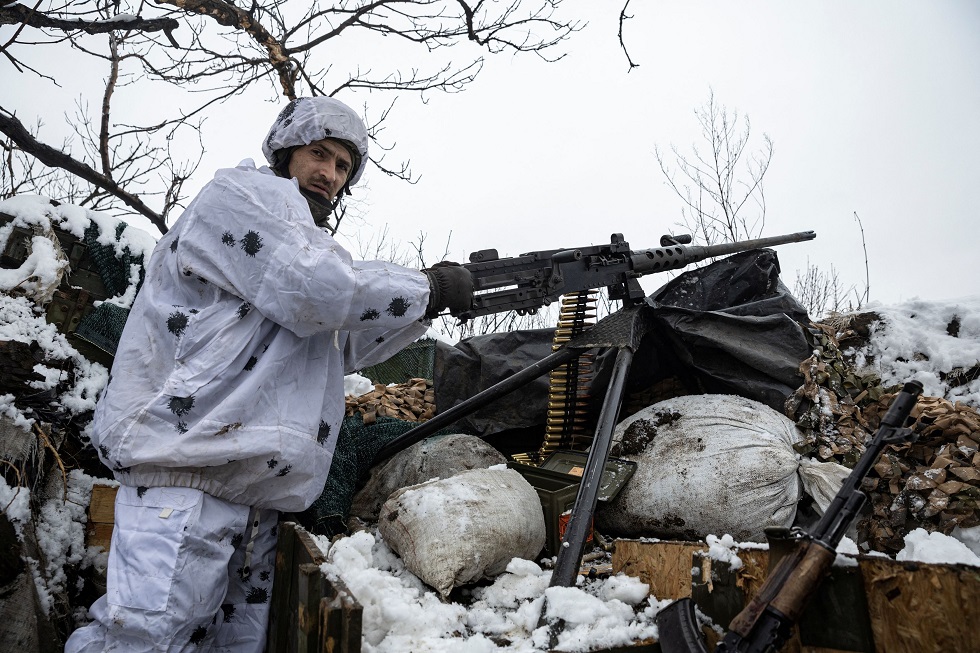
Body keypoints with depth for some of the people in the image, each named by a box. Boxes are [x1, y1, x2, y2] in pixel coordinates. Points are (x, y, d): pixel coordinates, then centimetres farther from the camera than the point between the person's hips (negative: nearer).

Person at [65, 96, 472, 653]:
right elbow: (324, 291, -15)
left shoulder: (306, 244, 27)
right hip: (190, 467, -9)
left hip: (252, 489, 10)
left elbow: (341, 347, 26)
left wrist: (426, 302, 15)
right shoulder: (245, 194, 0)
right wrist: (430, 288, -3)